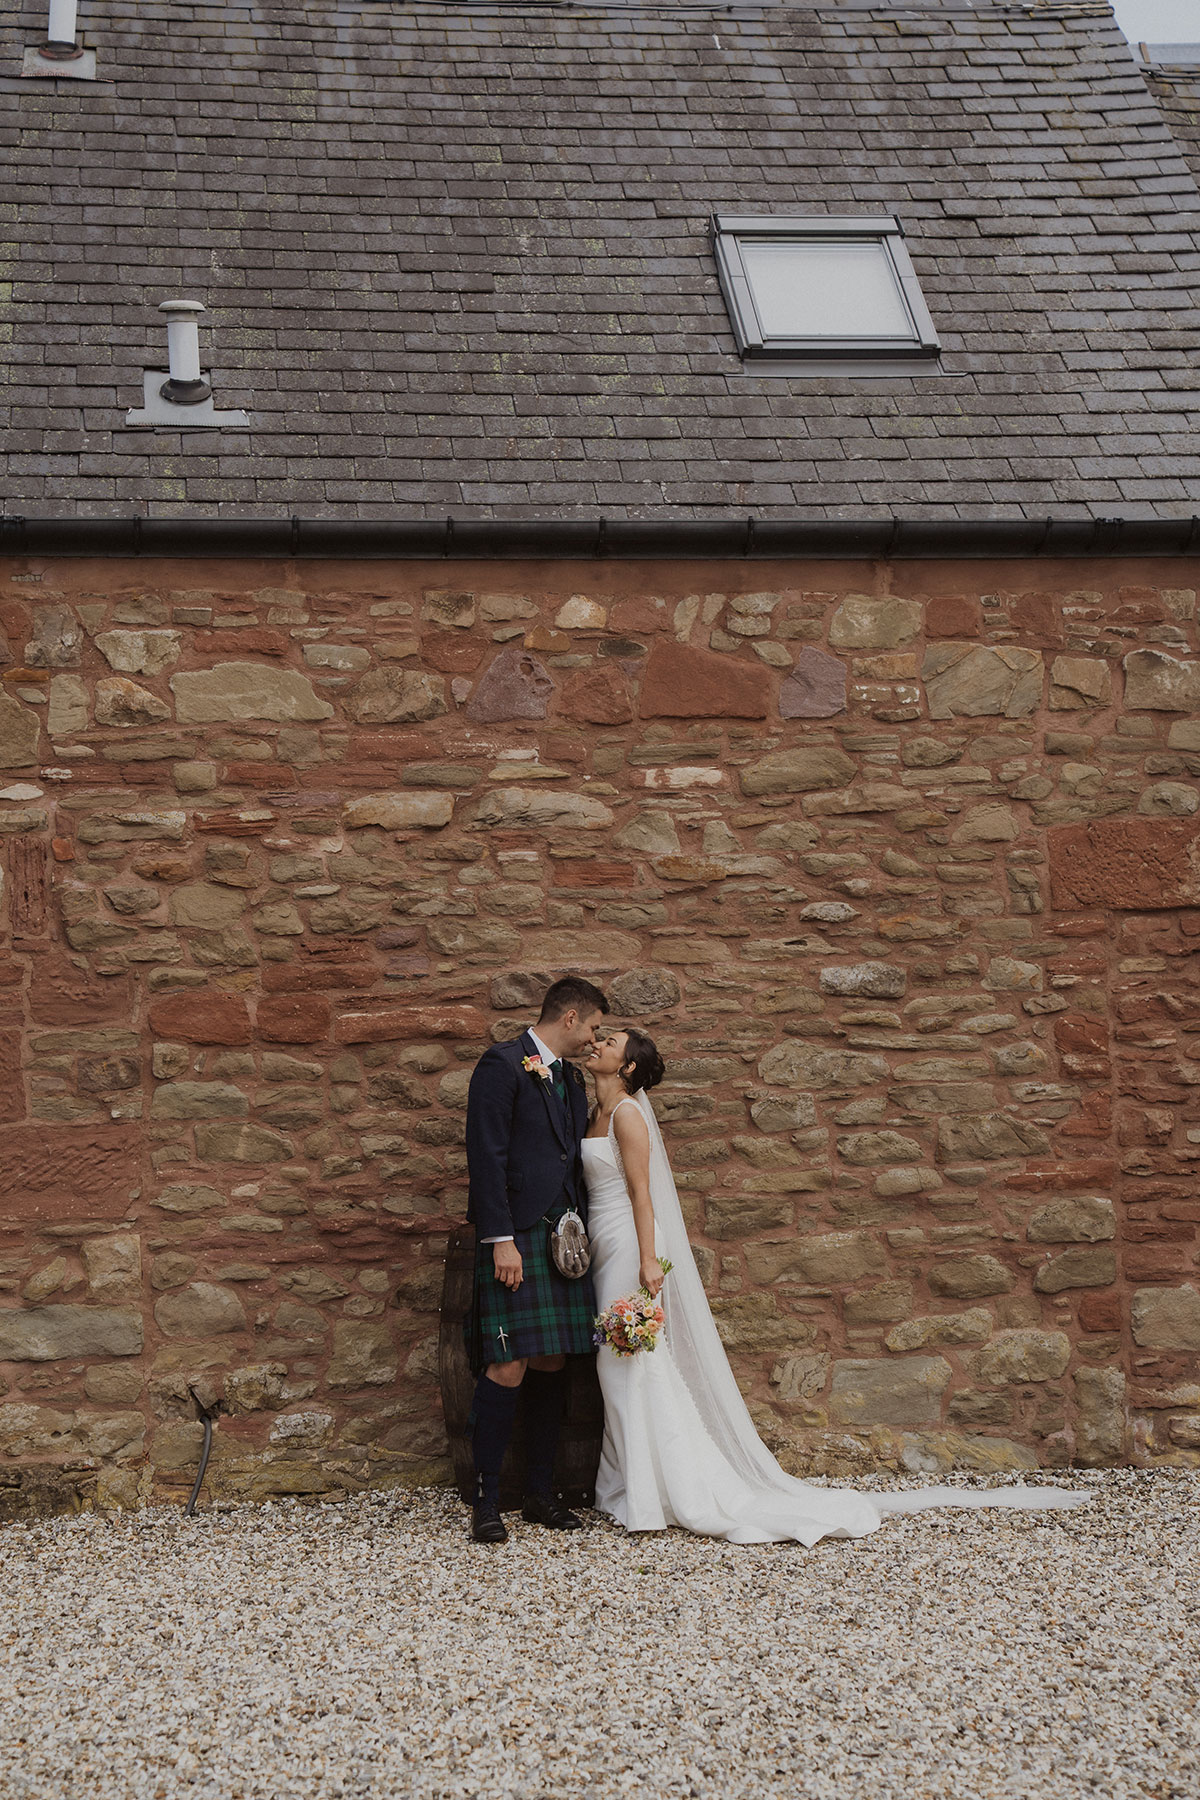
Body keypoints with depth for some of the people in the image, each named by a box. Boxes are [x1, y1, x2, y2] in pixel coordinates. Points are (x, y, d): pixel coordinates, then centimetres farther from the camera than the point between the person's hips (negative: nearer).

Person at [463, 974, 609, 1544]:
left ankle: (541, 1492, 15)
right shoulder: (502, 1065, -6)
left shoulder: (571, 1079, 19)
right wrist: (501, 1240, -17)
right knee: (508, 1369, -11)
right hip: (515, 1239, -8)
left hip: (562, 1239, 8)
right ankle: (486, 1501, -3)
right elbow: (486, 1158, -12)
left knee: (552, 1366, 7)